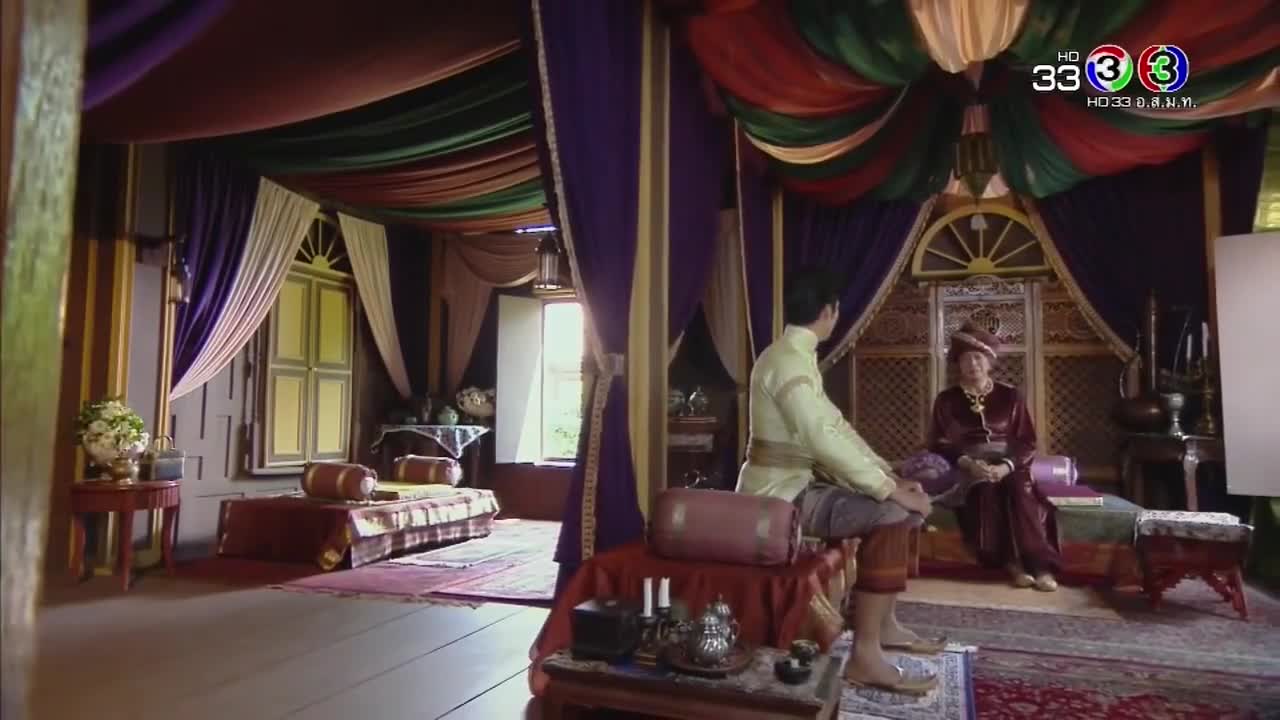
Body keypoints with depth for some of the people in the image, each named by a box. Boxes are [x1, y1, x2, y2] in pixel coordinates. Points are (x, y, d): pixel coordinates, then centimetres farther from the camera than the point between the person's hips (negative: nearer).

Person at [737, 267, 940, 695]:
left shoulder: (798, 356, 13)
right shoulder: (788, 361, -19)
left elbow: (835, 426, 13)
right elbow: (825, 440, -28)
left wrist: (888, 476, 5)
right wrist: (890, 489, -21)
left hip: (796, 485, 10)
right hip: (777, 495, -10)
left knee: (903, 505, 10)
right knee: (889, 515, -22)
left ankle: (884, 624, 18)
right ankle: (865, 655, -16)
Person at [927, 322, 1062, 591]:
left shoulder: (1010, 396, 8)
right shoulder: (946, 400, 6)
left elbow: (1027, 443, 2)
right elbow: (939, 445, -1)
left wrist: (1005, 467, -18)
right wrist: (968, 463, -21)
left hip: (1008, 468, 1)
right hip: (967, 471, 0)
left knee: (1018, 488, -34)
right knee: (985, 490, -34)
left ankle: (1040, 563, -32)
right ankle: (1013, 561, -28)